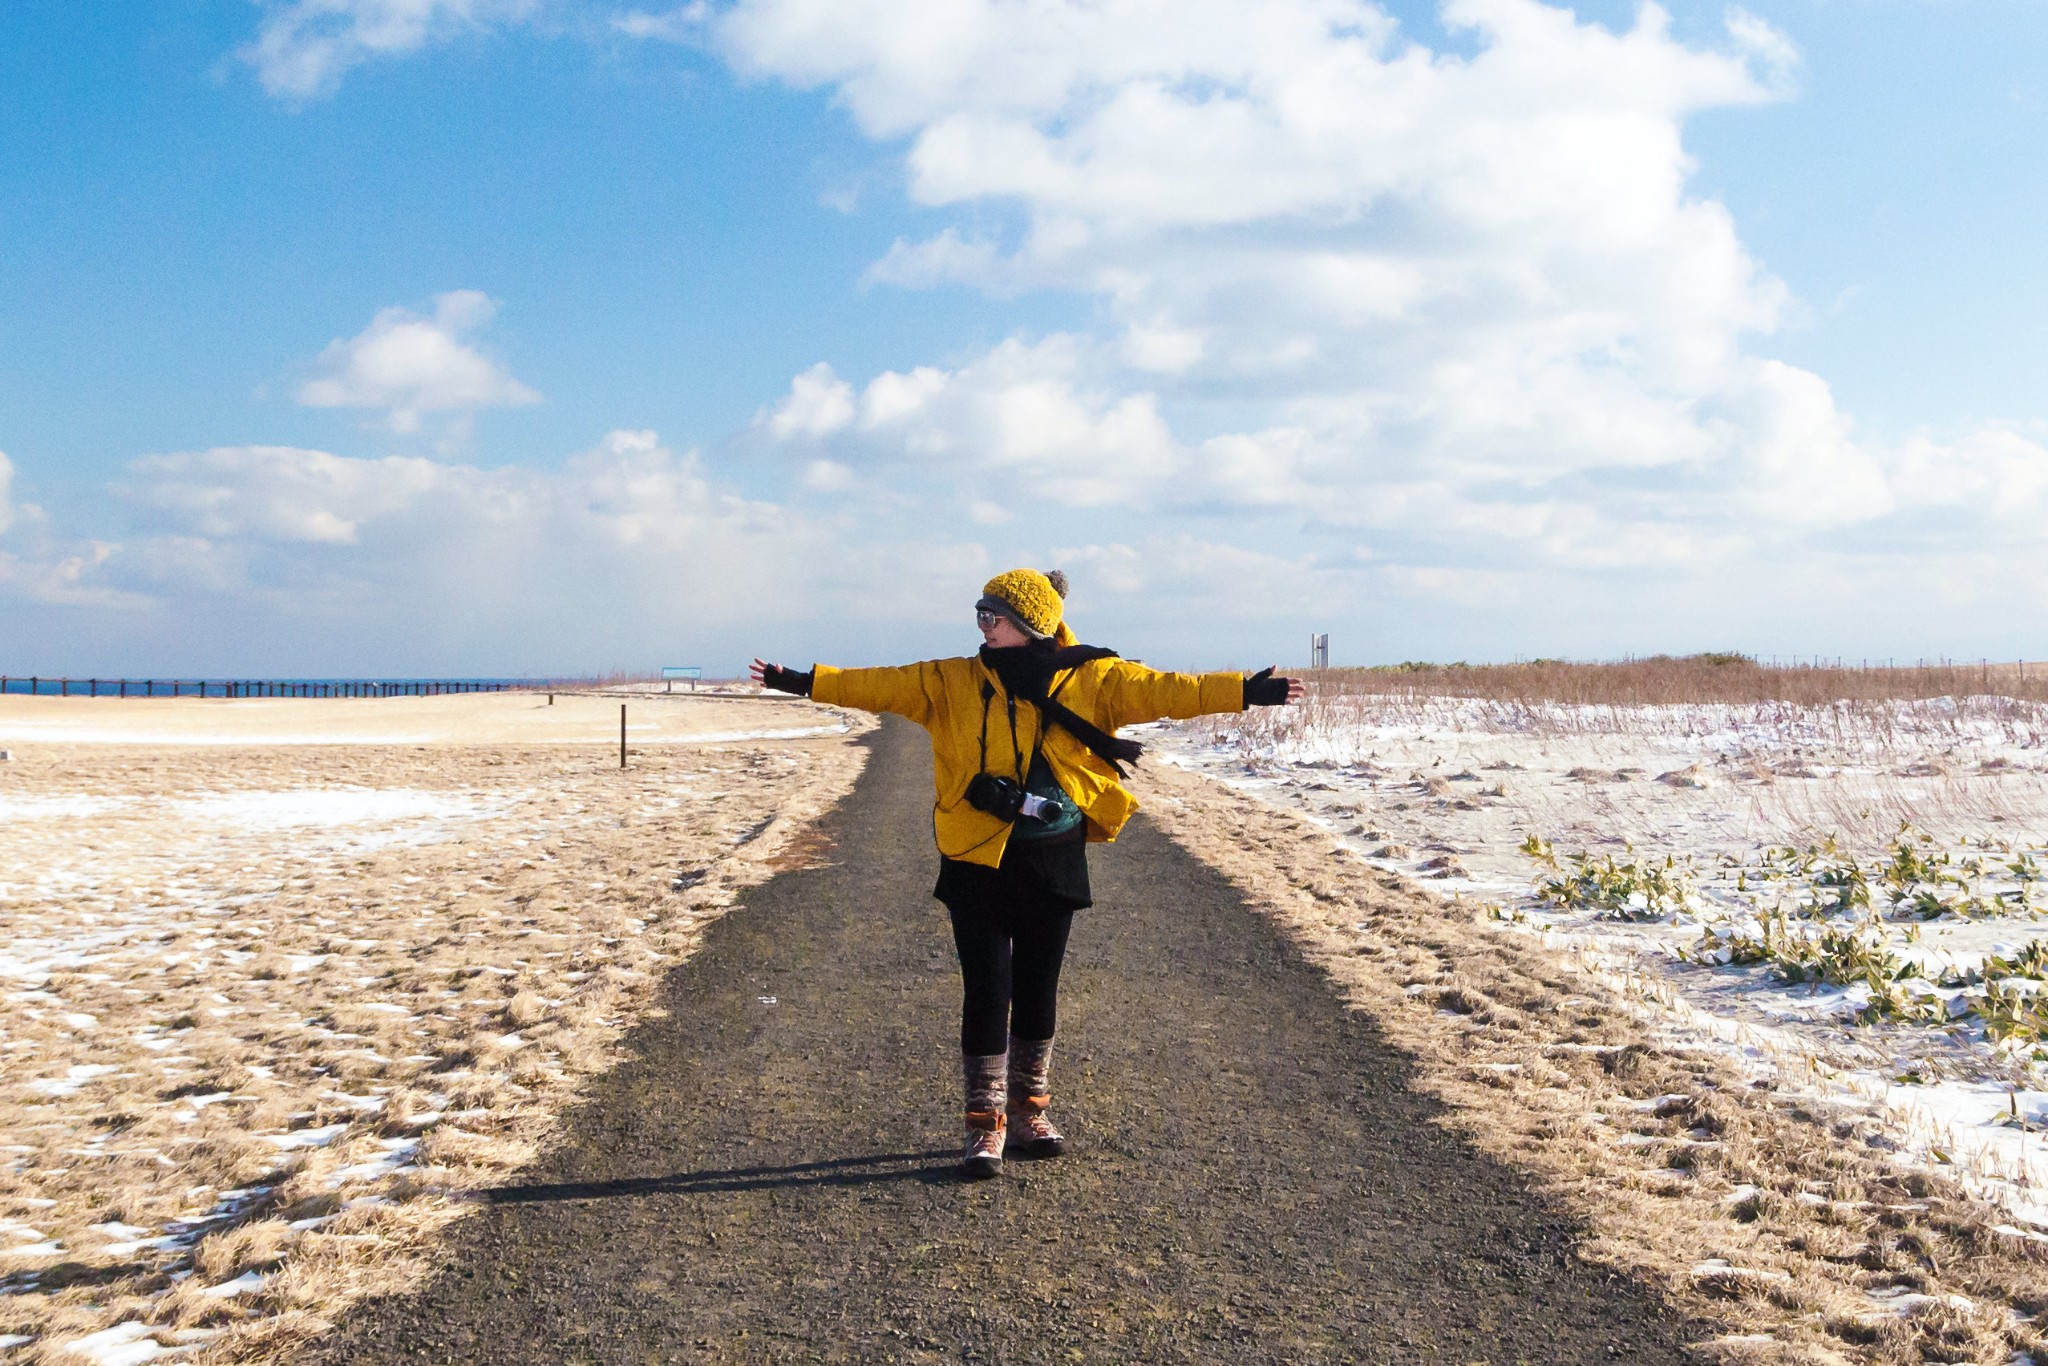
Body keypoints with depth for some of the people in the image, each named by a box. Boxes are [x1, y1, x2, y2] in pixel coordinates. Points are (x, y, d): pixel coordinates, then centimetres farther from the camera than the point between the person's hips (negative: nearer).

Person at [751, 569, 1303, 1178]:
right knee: (987, 990, -3)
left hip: (1054, 862, 1)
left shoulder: (1090, 679, 0)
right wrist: (801, 682, -7)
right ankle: (985, 1125, 8)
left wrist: (1246, 691, -8)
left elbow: (1161, 691, -3)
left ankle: (1029, 1113, 27)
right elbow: (881, 686, -1)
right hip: (979, 860, -1)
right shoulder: (952, 682, 1)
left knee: (1037, 990, 12)